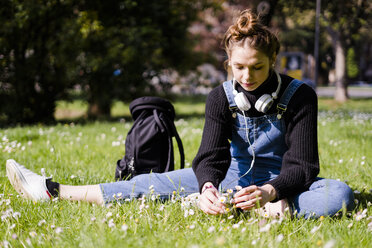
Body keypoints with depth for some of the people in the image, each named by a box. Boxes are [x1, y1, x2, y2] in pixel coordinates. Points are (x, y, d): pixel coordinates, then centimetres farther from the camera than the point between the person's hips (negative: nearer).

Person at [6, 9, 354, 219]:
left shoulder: (299, 96, -15)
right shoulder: (221, 97, -5)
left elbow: (301, 165, -19)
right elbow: (211, 154, -17)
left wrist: (269, 192, -41)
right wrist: (208, 187, -42)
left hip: (283, 184, -2)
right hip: (237, 178, 3)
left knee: (339, 194, -32)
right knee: (163, 182, -9)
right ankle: (54, 192, -9)